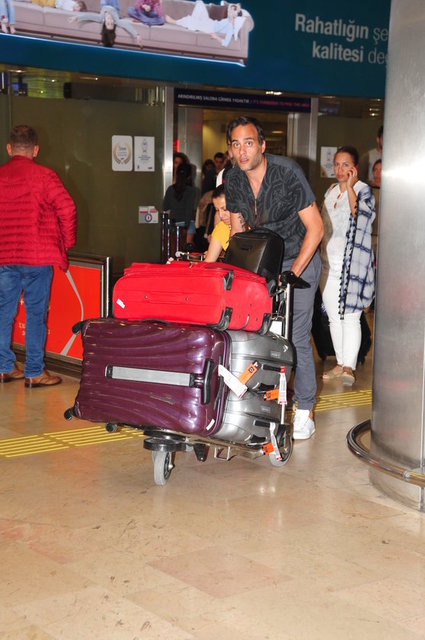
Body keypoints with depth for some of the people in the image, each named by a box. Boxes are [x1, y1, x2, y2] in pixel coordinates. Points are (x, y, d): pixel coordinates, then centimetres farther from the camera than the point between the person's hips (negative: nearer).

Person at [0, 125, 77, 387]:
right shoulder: (44, 176, -6)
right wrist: (67, 242, 0)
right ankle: (34, 373, 6)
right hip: (37, 256, -4)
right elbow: (67, 209, -14)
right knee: (36, 313, 3)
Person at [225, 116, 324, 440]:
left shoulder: (287, 172, -21)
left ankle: (305, 412, 2)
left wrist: (291, 274, -20)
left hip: (300, 259, -5)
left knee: (296, 337, -10)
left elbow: (315, 228, -18)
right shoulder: (233, 180, -4)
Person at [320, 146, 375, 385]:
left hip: (352, 264, -7)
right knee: (334, 317, 10)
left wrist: (349, 186, -22)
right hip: (329, 262, 7)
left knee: (350, 316, -11)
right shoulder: (331, 191, 15)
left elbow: (360, 216, -24)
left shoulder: (364, 190, -5)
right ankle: (340, 363, 18)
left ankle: (349, 367, -12)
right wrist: (320, 257, 18)